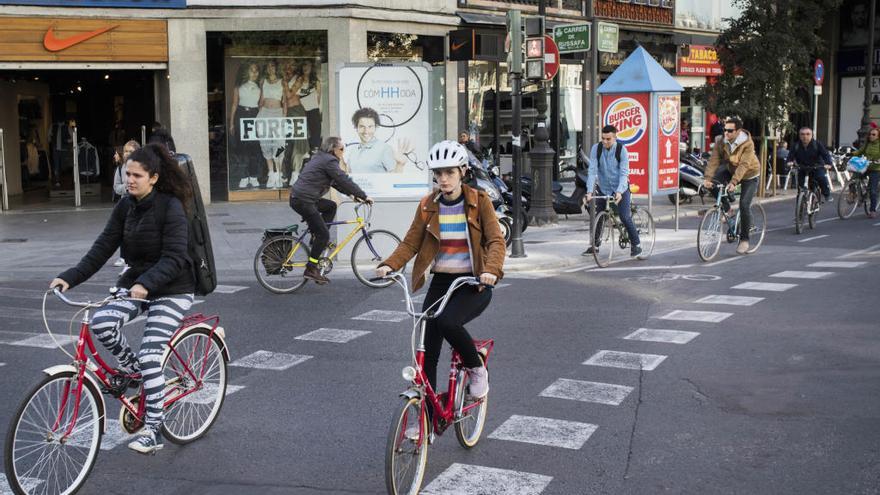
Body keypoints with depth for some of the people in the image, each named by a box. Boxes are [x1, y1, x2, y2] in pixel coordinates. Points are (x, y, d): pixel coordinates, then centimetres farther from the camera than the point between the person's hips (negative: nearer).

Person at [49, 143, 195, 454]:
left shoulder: (170, 208, -18)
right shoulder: (125, 207, 1)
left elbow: (173, 258, -25)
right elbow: (103, 248, -2)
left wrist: (145, 283, -40)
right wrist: (70, 278, -14)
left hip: (171, 291, -6)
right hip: (135, 284, 6)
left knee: (150, 357, -15)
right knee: (101, 322, -22)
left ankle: (153, 431, -3)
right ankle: (130, 368, 6)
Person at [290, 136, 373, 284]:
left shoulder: (320, 158, 19)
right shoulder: (329, 161, -12)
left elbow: (337, 181, 25)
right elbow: (344, 180, -14)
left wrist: (351, 194, 20)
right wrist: (364, 196, -8)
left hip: (298, 196, 10)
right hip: (303, 201, -10)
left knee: (331, 206, 24)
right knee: (323, 234, -5)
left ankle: (318, 238, 19)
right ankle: (311, 269, -3)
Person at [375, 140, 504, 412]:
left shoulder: (479, 202, -3)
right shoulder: (428, 206, 5)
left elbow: (496, 240, -12)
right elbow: (410, 243, 2)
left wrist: (491, 270, -31)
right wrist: (389, 265, -17)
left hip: (473, 284, -3)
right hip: (440, 282, 4)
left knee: (447, 321, -32)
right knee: (427, 352, -2)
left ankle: (477, 368, -3)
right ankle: (429, 418, 10)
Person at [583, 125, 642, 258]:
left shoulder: (622, 150, -15)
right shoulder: (596, 148, -10)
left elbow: (624, 173, -20)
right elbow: (592, 171, -15)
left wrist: (619, 192, -34)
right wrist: (589, 191, -25)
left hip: (620, 188, -3)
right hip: (603, 188, 3)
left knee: (624, 216, -10)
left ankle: (636, 244, 4)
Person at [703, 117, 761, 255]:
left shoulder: (747, 143, -30)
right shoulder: (721, 141, -18)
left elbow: (744, 165, -38)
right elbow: (714, 160, -24)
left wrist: (733, 182, -49)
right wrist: (707, 178, -37)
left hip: (749, 175, -5)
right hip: (731, 170, 5)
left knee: (744, 205, -14)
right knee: (715, 180, -22)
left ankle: (744, 239, 0)